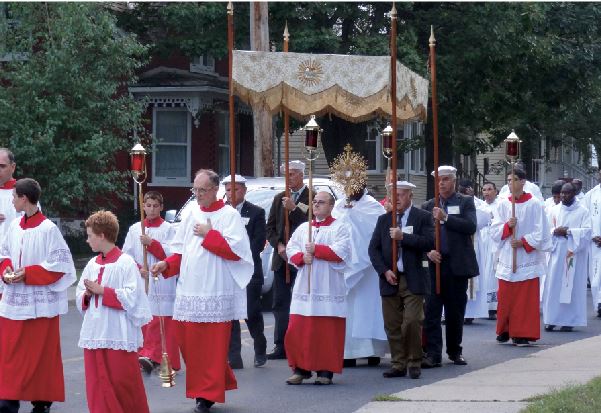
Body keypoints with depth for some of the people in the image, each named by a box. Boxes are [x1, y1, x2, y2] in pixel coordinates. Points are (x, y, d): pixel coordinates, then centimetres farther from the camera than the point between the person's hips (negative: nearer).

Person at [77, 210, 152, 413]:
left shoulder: (126, 263, -9)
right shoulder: (92, 264, 12)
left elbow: (131, 297, -17)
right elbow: (79, 296, 17)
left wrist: (102, 291, -15)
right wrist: (87, 295, -5)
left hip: (119, 335, -7)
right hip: (94, 334, 7)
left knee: (122, 382, -2)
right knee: (97, 384, 7)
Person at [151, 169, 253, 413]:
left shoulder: (229, 215, -3)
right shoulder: (191, 215, 14)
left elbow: (235, 251, -12)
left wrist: (208, 235, -11)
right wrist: (167, 264, 1)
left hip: (214, 292, -6)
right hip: (189, 290, 6)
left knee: (211, 345, -4)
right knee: (188, 341, 6)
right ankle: (201, 387, 23)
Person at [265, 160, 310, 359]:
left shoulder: (311, 198, -4)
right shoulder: (279, 199, 14)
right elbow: (270, 227, 13)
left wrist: (294, 209, -17)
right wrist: (279, 245, -2)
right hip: (281, 259, 6)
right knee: (280, 304, 6)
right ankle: (281, 346, 10)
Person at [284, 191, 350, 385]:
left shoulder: (338, 228, 2)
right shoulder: (303, 228, 17)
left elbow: (341, 252, -11)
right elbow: (291, 248, 11)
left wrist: (316, 250, -10)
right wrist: (302, 257, -9)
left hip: (328, 288, -4)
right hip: (304, 287, 4)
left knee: (327, 331, -4)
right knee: (298, 330, -1)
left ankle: (325, 371, 2)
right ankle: (301, 369, 8)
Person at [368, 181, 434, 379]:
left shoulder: (423, 218, 2)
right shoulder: (384, 219, 13)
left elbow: (429, 242, -12)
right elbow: (374, 249, 8)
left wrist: (403, 237, -16)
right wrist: (384, 271, -5)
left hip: (413, 280, -4)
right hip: (390, 279, 4)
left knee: (412, 322, -10)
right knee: (392, 325, 4)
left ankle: (414, 363, 4)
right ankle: (398, 365, 12)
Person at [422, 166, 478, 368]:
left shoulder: (466, 202, 4)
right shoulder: (429, 206, 11)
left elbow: (471, 226, -11)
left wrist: (445, 218, -17)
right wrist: (428, 251, -9)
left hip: (458, 265, -1)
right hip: (436, 263, 1)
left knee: (456, 311, 7)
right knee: (432, 311, -8)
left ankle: (455, 351, 20)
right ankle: (433, 354, -9)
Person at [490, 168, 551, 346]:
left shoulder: (534, 204, -3)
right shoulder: (503, 205, 7)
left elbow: (541, 232, -4)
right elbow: (494, 231, 4)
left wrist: (523, 242, -13)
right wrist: (507, 226, -14)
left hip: (527, 257, -3)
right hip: (507, 258, 3)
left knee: (526, 297, -4)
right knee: (505, 297, 5)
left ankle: (523, 334, -1)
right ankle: (505, 330, 18)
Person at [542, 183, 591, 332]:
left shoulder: (583, 211, 2)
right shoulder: (554, 210, 11)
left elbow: (586, 231, -7)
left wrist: (568, 231, -15)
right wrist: (555, 231, -12)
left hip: (574, 254, -3)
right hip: (557, 252, 3)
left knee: (571, 286, -3)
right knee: (553, 285, -2)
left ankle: (569, 321, 1)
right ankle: (551, 319, 1)